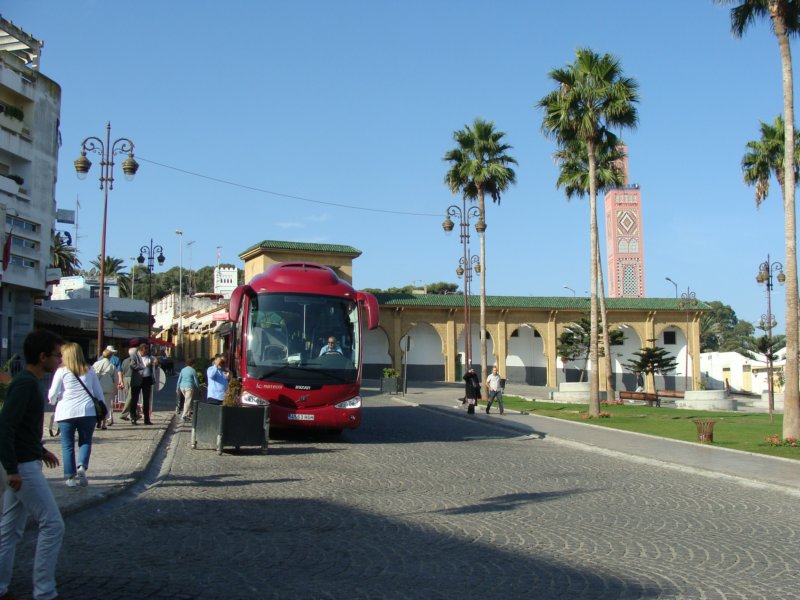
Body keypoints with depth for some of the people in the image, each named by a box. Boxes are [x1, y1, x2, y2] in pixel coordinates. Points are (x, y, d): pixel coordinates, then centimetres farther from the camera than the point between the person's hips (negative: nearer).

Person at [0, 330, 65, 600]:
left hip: (23, 464, 10)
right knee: (52, 525, -5)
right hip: (24, 467, -10)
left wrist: (40, 450, 22)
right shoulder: (25, 384, -19)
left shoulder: (28, 382, 11)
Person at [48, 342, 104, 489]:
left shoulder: (62, 371, -1)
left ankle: (71, 476, 6)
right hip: (87, 411, 2)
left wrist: (54, 401, 22)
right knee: (85, 441, 12)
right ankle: (82, 467, -12)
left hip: (66, 412, -2)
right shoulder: (89, 371, 8)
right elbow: (99, 393, 11)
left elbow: (53, 394, -1)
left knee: (67, 445, 7)